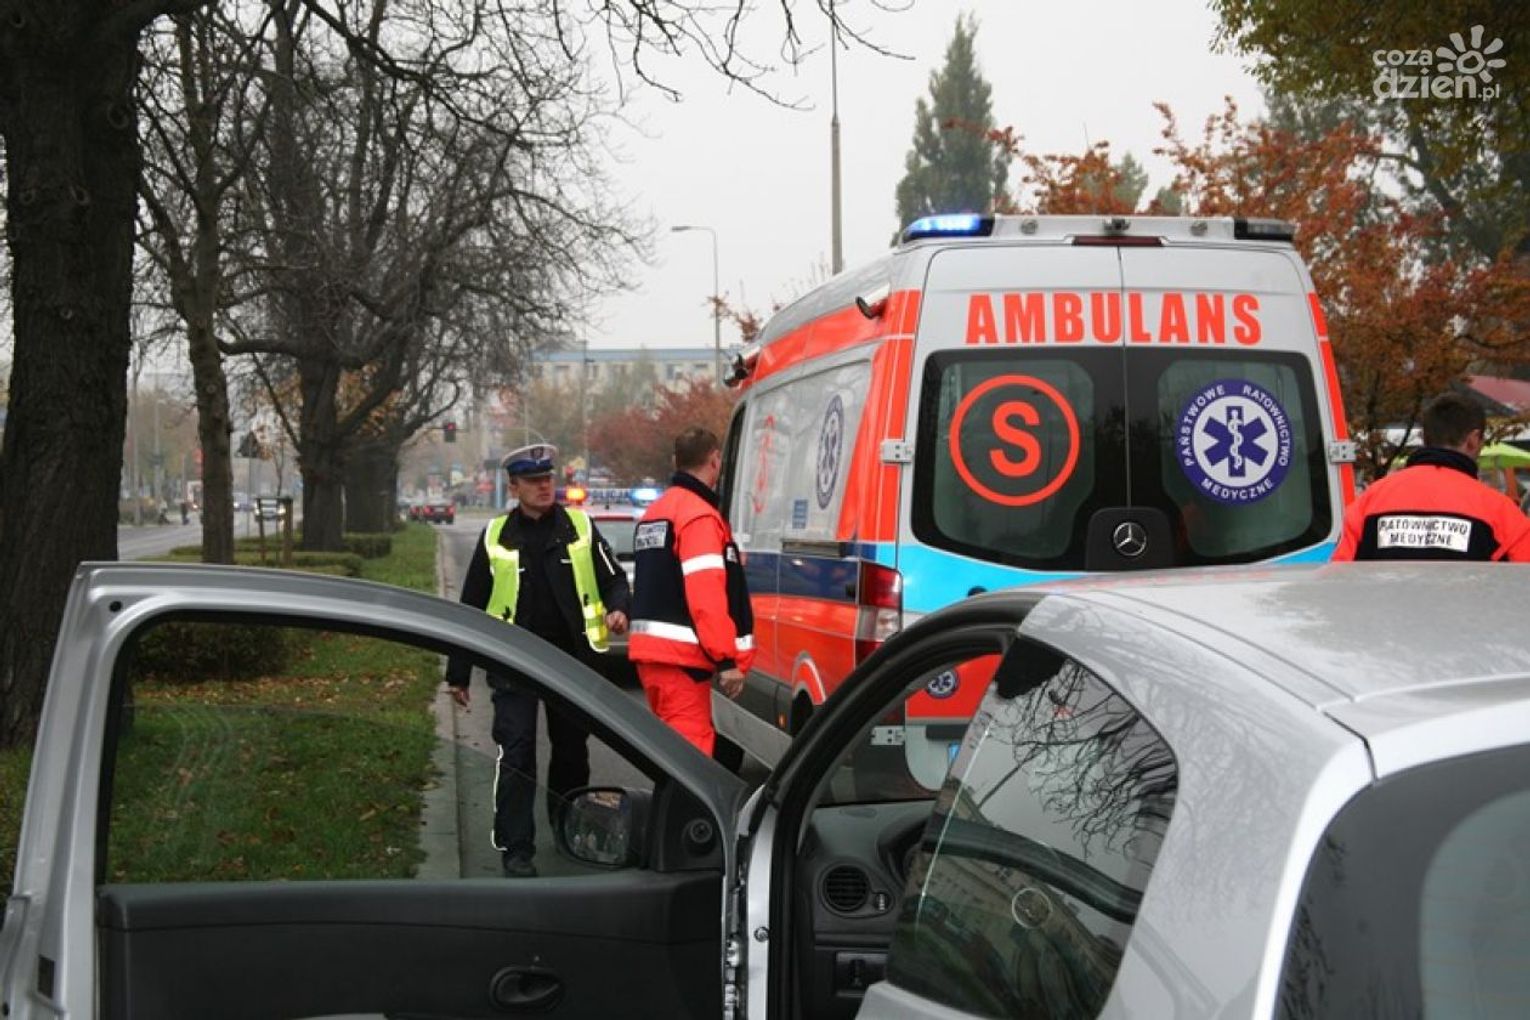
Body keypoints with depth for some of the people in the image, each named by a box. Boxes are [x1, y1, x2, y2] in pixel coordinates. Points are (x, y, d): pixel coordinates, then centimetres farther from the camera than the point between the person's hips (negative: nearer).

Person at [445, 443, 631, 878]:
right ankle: (515, 849, -4)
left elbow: (614, 580, 8)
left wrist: (618, 609, -17)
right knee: (516, 755, -8)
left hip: (572, 659, 1)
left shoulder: (580, 528, 2)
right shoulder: (496, 536, 3)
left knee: (572, 750, 13)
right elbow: (472, 606, 8)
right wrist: (458, 673, 8)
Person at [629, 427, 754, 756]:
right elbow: (707, 595, -21)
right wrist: (727, 658, -21)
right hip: (682, 656, -10)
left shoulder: (655, 512, 18)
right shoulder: (700, 515, -13)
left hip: (651, 650, 10)